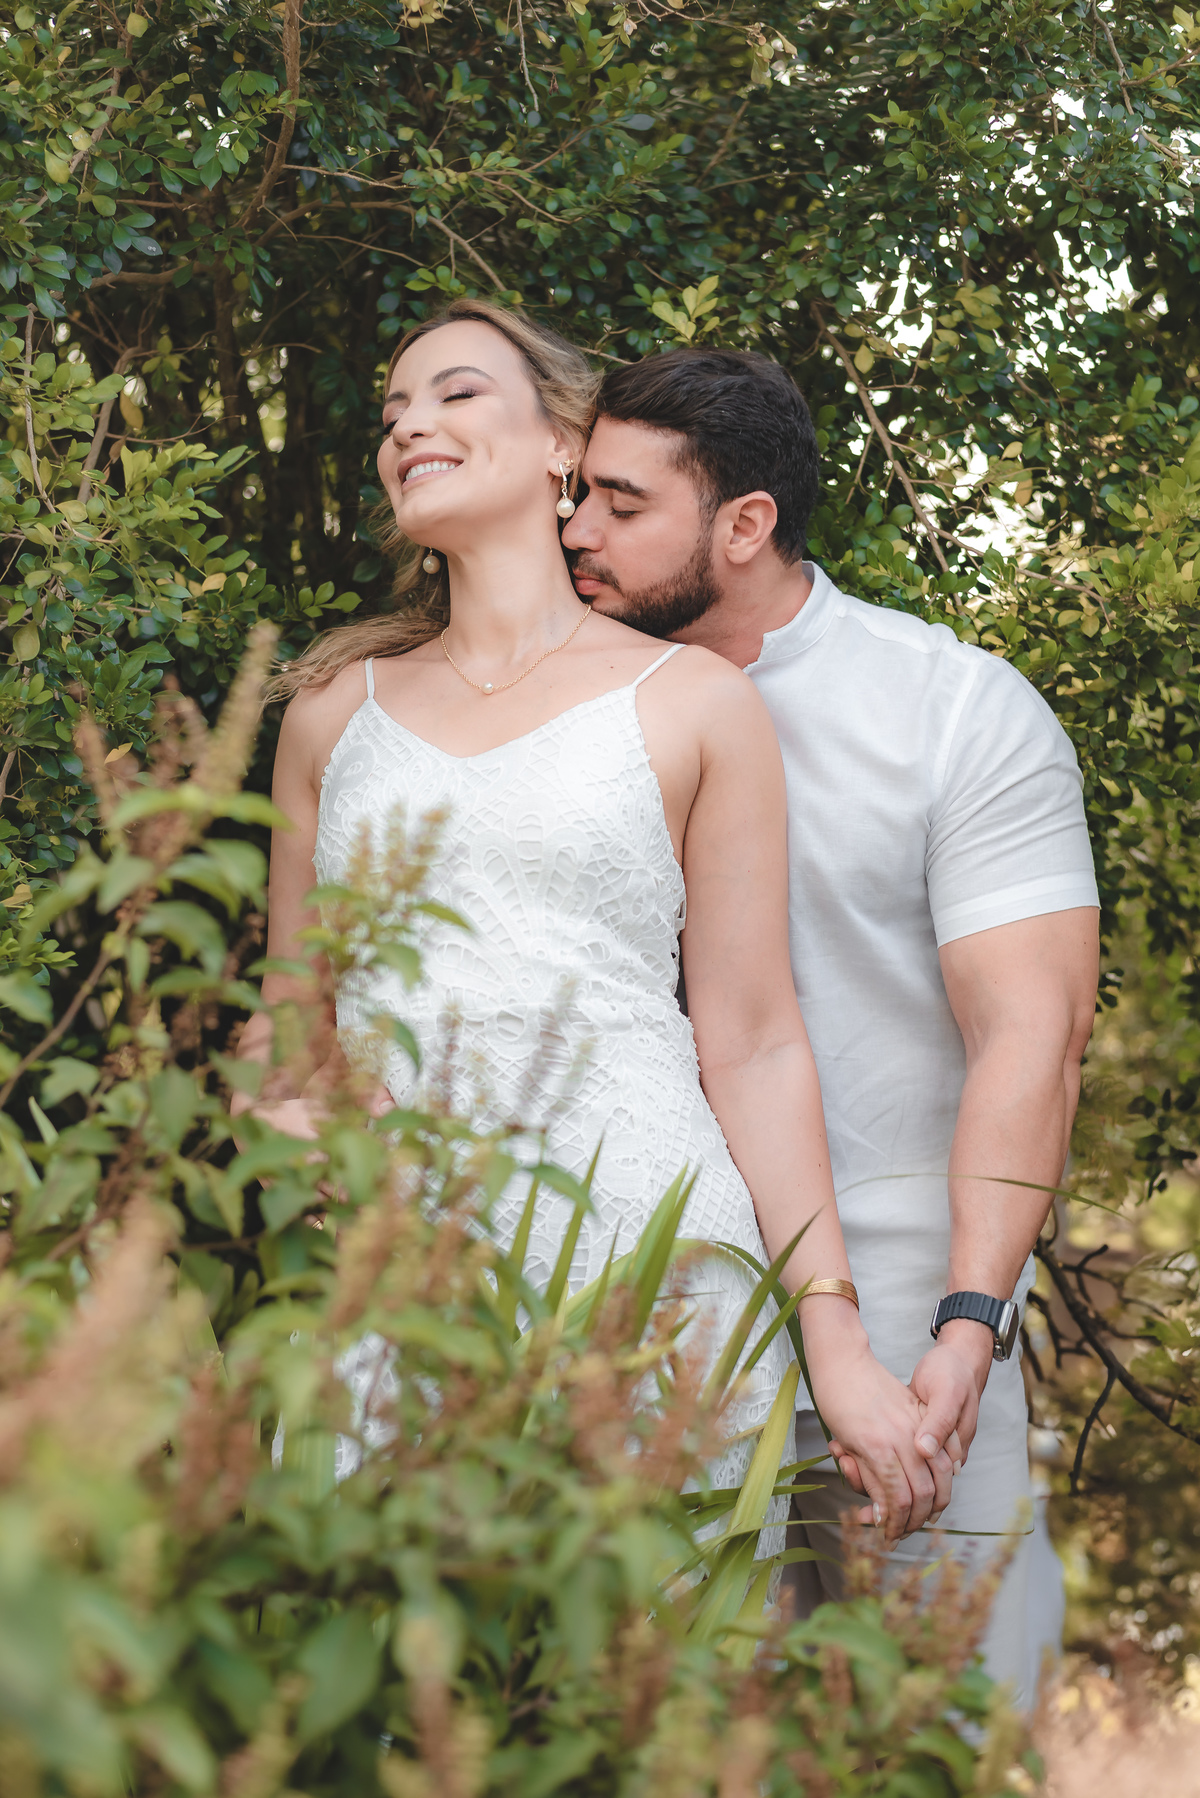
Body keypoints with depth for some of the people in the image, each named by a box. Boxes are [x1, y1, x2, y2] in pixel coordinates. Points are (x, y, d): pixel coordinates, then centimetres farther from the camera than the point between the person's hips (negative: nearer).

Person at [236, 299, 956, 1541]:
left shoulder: (693, 702, 7)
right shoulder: (335, 706, 17)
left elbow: (752, 1045, 5)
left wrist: (837, 1347, -1)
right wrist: (298, 1111, -3)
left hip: (642, 1251, -2)